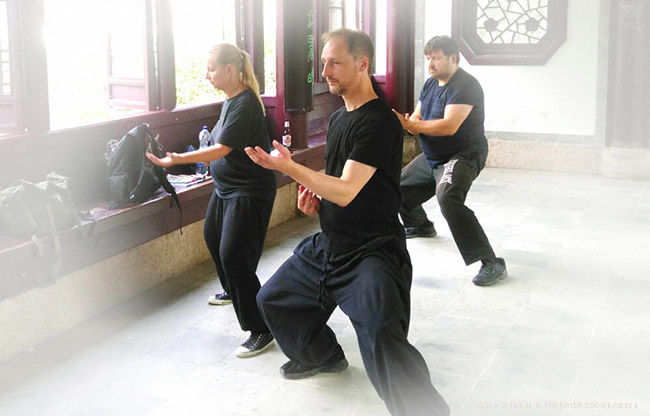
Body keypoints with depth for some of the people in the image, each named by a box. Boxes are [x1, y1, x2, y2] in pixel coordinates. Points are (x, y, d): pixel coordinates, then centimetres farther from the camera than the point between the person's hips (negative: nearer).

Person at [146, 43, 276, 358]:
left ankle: (260, 330, -5)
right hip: (225, 188, 11)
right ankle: (233, 291, 51)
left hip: (249, 192, -11)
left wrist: (177, 159, -30)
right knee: (213, 237, 25)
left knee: (234, 256, -14)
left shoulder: (245, 104, -22)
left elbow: (221, 149, -28)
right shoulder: (230, 99, 8)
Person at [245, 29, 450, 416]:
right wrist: (315, 196, 3)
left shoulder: (379, 122, -19)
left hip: (372, 250, -10)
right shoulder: (338, 118, 12)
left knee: (381, 335, -30)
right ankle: (323, 355, 45)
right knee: (273, 298, 22)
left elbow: (347, 191, -24)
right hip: (329, 244, 10)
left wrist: (288, 167, -20)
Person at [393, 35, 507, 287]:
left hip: (463, 157, -10)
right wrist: (407, 122, -19)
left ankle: (491, 263, -34)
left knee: (448, 198, -36)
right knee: (398, 187, 22)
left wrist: (408, 124, -33)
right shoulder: (431, 84, 9)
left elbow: (449, 126, -31)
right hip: (431, 158, 10)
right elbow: (416, 119, 6)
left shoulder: (465, 86, -21)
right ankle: (420, 226, 51)